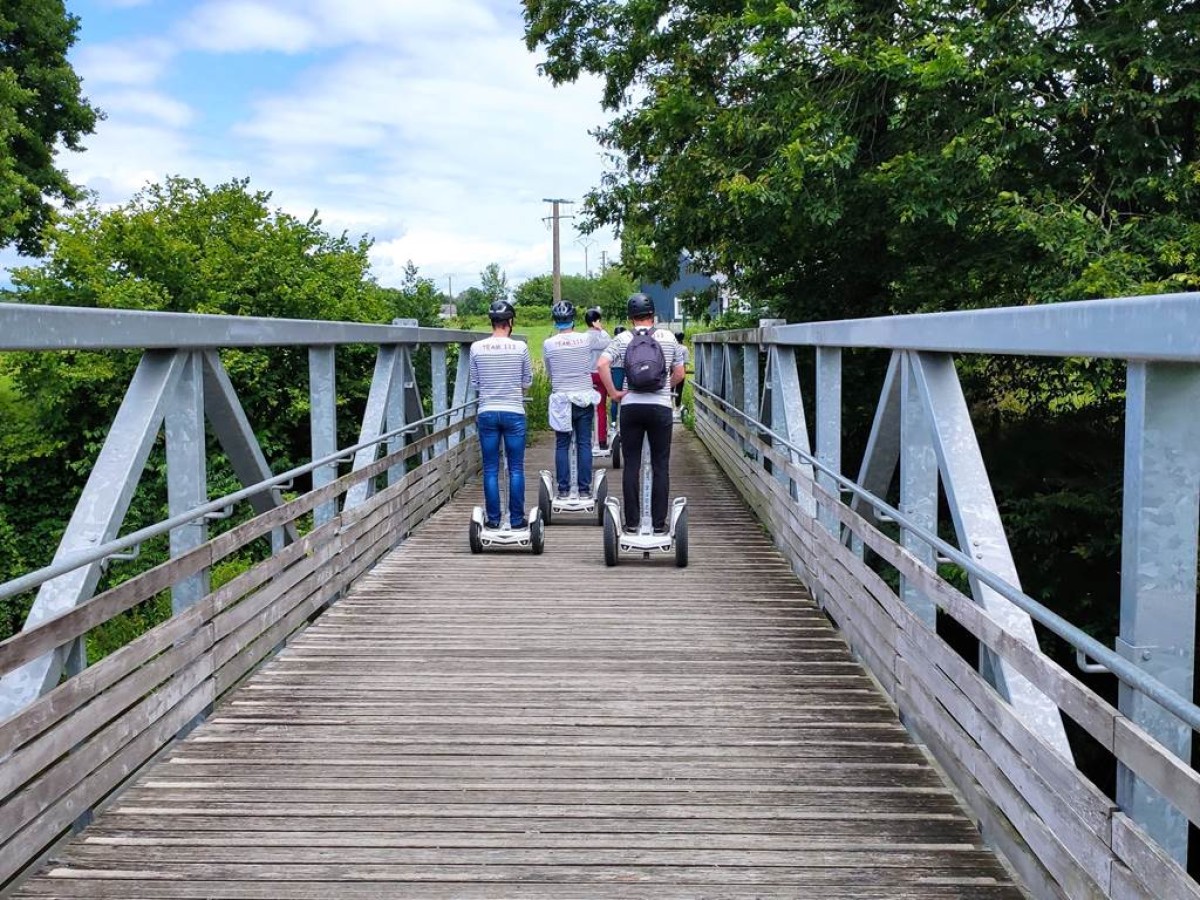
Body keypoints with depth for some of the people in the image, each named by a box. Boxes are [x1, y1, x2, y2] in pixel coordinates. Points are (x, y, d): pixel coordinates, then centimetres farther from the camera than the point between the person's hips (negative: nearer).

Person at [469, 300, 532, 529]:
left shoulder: (477, 348, -2)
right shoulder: (520, 347, -6)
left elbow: (475, 384, 6)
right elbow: (527, 383, 4)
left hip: (487, 413, 1)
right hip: (514, 413, -1)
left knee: (490, 469, 7)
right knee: (516, 469, 6)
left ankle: (493, 520, 11)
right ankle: (517, 520, 10)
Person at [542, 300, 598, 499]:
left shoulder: (548, 344, -5)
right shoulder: (586, 339, -4)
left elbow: (549, 373, 9)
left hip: (561, 399, 0)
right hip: (585, 397, 0)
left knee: (562, 445, 7)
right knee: (584, 444, 5)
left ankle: (563, 489, 7)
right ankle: (584, 489, 6)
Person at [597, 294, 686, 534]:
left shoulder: (622, 339, 2)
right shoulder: (668, 337, 5)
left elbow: (602, 364, -12)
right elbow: (679, 373, 6)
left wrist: (614, 392, -3)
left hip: (631, 406, 0)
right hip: (661, 406, 0)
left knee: (631, 466, 7)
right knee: (661, 467, 5)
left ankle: (632, 522, 10)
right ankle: (659, 523, 6)